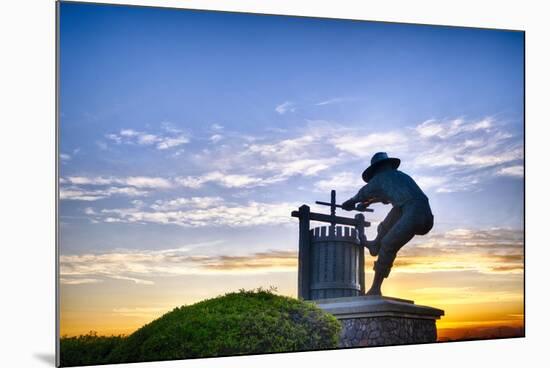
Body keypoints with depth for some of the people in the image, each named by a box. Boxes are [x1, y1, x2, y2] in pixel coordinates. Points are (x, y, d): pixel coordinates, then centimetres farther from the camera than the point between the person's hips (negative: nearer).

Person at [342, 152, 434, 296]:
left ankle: (376, 288, 4)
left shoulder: (380, 178, 13)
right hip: (428, 218, 7)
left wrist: (349, 204, 48)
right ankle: (376, 244, 36)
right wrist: (368, 203, 62)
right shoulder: (402, 176, 32)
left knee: (388, 246, 2)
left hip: (414, 215, -7)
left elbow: (361, 195, 29)